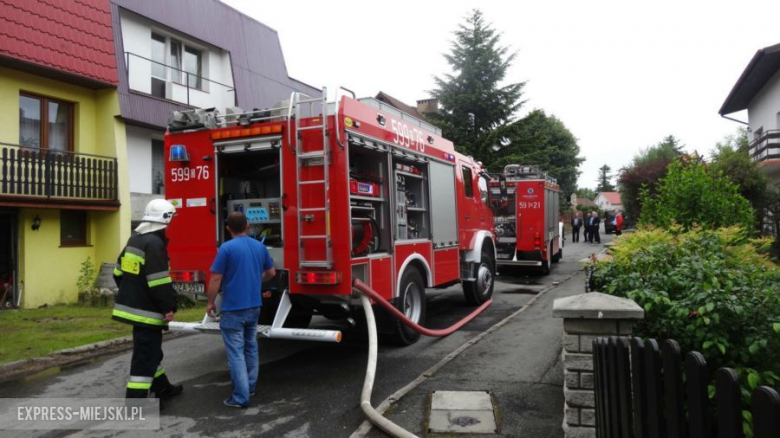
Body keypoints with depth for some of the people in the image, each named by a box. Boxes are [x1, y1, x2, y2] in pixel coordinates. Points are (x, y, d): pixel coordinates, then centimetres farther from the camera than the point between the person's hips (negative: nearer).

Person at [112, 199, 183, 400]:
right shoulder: (155, 244, -20)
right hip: (146, 311, -10)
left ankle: (162, 387, 39)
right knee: (145, 357, -4)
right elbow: (160, 282, -24)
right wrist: (169, 307, -17)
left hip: (132, 306, 10)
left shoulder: (134, 240, 11)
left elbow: (119, 273, 19)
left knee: (151, 350, 23)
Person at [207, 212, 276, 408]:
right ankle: (251, 386, 28)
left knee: (236, 352, -1)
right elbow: (271, 273, 14)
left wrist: (210, 302, -1)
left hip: (233, 309, -6)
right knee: (250, 346, 19)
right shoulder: (260, 246, 4)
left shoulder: (226, 248, -14)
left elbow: (216, 279, -14)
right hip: (254, 306, 6)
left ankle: (241, 397, 0)